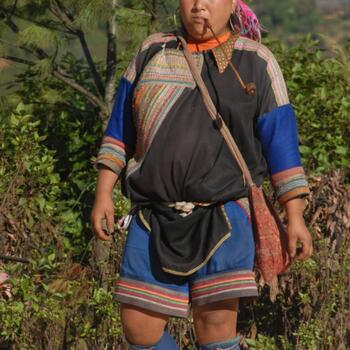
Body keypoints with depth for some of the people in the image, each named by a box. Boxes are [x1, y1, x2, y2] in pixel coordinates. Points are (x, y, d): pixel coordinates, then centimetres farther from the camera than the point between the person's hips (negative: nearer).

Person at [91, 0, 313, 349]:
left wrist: (295, 218, -4)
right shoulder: (152, 52, 8)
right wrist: (103, 194, 3)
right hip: (156, 218, 3)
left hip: (222, 217, -3)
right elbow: (121, 129, 11)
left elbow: (282, 143, 0)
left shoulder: (257, 63, 0)